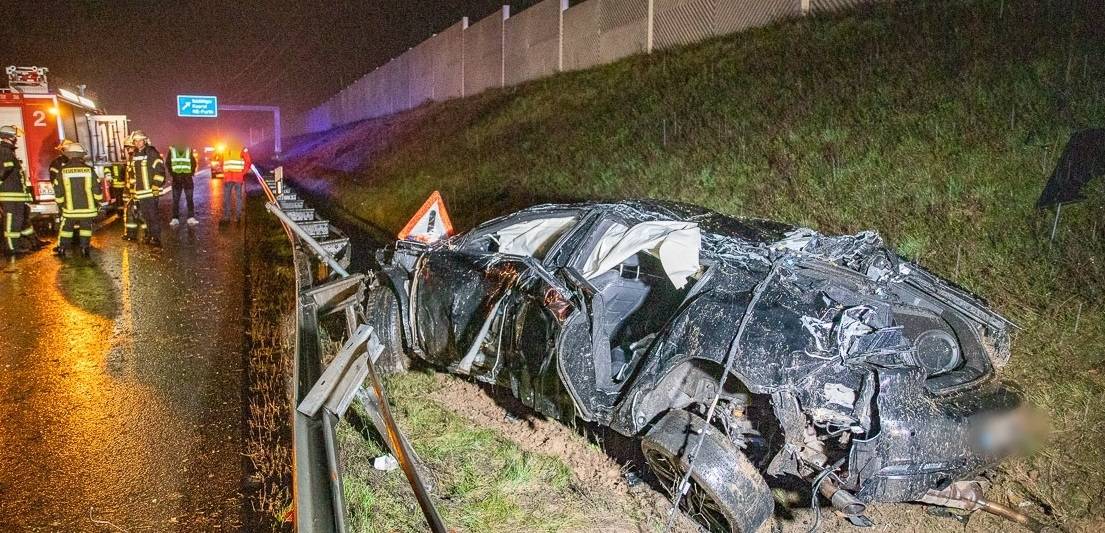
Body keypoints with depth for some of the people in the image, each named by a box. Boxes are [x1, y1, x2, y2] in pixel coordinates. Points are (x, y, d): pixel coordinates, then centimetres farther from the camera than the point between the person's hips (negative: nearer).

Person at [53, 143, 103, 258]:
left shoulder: (62, 171, -5)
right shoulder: (89, 170, -6)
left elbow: (58, 192, 0)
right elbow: (97, 190, -3)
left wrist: (60, 204, 15)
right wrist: (98, 201, 13)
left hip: (70, 209, 0)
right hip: (87, 208, 0)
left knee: (66, 228, 14)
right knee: (85, 227, 11)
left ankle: (62, 249, 16)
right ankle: (85, 248, 6)